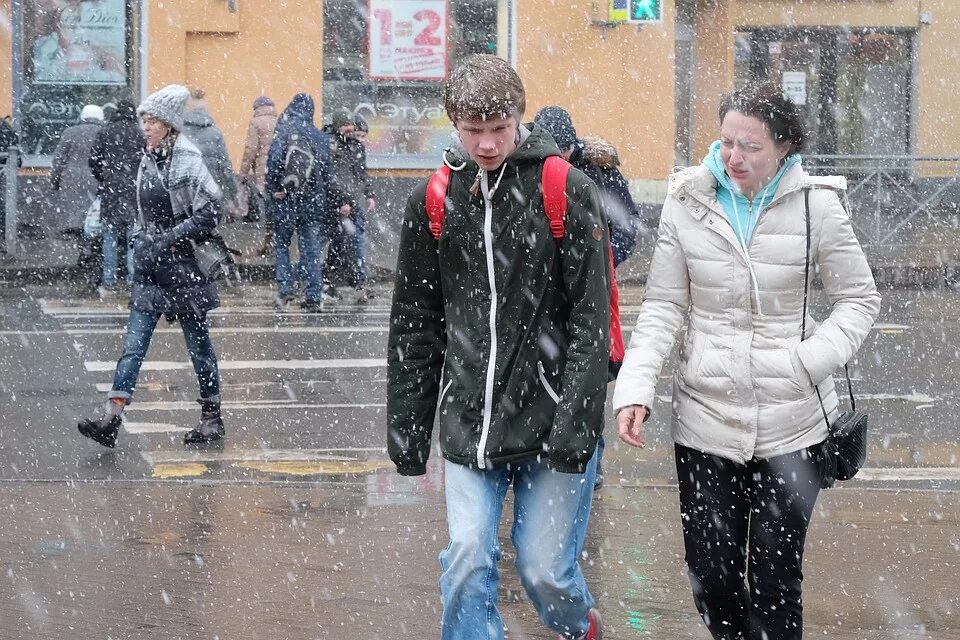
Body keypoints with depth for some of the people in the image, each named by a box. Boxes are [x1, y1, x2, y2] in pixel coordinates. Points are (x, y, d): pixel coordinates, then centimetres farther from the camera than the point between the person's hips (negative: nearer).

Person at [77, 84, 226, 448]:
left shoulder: (187, 161, -11)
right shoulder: (147, 161, 11)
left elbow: (210, 211, -16)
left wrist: (169, 238, -18)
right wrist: (141, 242, 10)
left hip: (184, 265, -6)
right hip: (150, 267, 6)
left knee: (198, 343, 5)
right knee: (134, 344, -3)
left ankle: (212, 418, 18)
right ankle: (110, 420, -10)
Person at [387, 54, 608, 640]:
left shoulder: (566, 192, -6)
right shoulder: (433, 201, 4)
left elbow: (592, 319, -8)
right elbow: (415, 325, 9)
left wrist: (575, 427, -15)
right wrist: (407, 429, 8)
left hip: (551, 420, -3)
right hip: (468, 425, 3)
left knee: (545, 568, 4)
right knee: (468, 560, -4)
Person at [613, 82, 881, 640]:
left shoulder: (815, 204, -5)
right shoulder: (688, 202, -1)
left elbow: (860, 299, 3)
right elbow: (663, 306, 3)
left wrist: (812, 360, -14)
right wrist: (636, 387, -10)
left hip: (791, 425, -2)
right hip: (705, 420, 2)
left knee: (776, 581, 2)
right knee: (712, 575, 6)